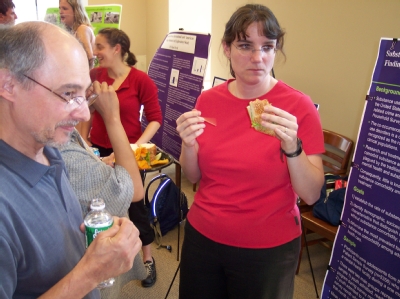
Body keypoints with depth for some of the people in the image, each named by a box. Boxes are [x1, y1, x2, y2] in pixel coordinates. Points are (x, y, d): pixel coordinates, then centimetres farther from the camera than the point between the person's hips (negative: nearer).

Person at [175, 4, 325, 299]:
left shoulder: (299, 107, -14)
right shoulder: (208, 100, -3)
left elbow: (311, 194, -13)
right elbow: (194, 176, 3)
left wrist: (292, 147, -29)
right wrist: (188, 144, -16)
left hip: (268, 249, -3)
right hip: (202, 237, 4)